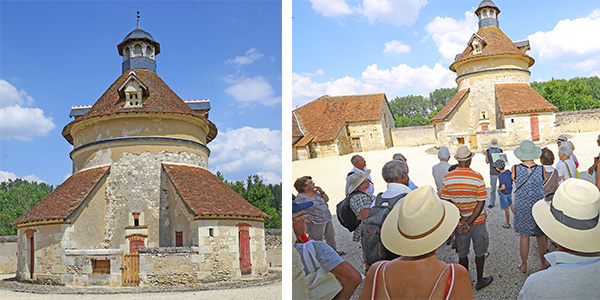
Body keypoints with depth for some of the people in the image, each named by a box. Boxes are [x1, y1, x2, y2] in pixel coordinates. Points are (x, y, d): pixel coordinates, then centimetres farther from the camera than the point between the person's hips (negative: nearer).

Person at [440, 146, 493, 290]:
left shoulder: (447, 178, -11)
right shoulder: (477, 177, -17)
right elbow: (481, 203, -18)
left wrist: (460, 218, -9)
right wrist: (469, 223, -17)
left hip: (459, 223, 2)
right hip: (477, 221, -2)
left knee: (462, 254, 16)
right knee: (479, 252, 17)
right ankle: (480, 281, 30)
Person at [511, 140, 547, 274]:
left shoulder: (515, 169, -14)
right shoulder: (541, 170, -13)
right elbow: (543, 184, 0)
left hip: (522, 207, 0)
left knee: (524, 236, 12)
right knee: (540, 235, 17)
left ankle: (524, 266, 24)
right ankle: (543, 263, 34)